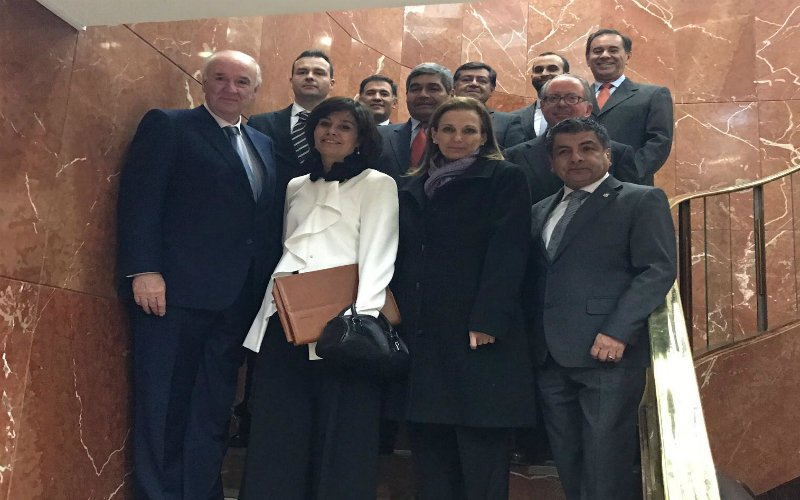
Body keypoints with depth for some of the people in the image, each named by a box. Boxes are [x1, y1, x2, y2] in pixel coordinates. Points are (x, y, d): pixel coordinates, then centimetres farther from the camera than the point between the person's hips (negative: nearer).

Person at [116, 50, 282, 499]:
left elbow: (270, 219, 15)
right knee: (164, 405, 2)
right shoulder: (167, 126, 3)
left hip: (238, 296, 5)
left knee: (213, 409, 10)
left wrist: (270, 286, 6)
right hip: (176, 290, -5)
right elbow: (139, 198, -7)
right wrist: (143, 270, -17)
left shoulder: (264, 144, 20)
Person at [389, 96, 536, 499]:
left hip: (477, 331, -5)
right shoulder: (412, 189, 18)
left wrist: (486, 321, -18)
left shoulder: (505, 178, 3)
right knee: (429, 452, 10)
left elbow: (507, 253, -8)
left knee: (482, 458, -2)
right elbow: (401, 257, 17)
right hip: (420, 333, 5)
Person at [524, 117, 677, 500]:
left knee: (605, 466, -1)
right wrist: (529, 337, 3)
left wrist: (617, 331, -18)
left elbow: (658, 270, -9)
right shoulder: (540, 211, 20)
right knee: (568, 464, 12)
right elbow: (532, 278, 18)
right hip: (549, 356, 6)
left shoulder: (642, 201, 2)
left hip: (608, 352, -5)